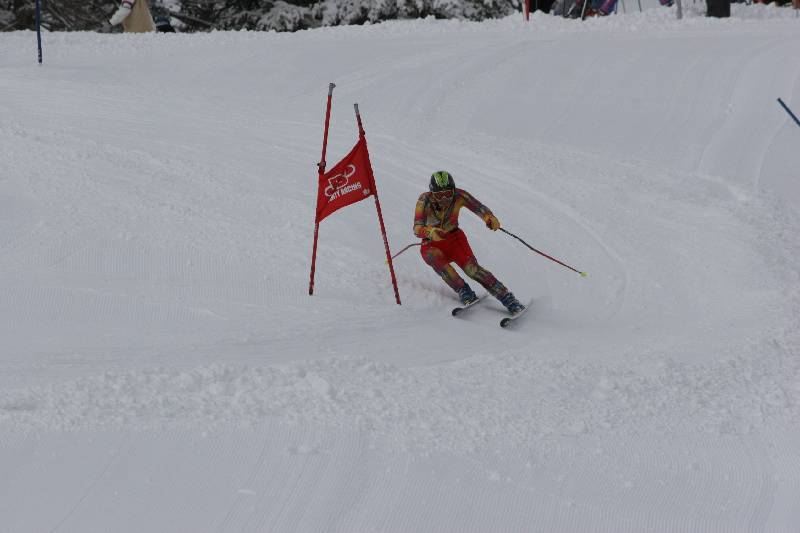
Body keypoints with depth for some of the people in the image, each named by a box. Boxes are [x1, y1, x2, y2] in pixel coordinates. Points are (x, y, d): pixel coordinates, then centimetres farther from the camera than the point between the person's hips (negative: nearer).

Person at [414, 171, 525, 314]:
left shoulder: (458, 196, -17)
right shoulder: (425, 200, -22)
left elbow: (479, 208, -21)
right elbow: (417, 229, -30)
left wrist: (489, 217, -44)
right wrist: (431, 232, -52)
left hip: (454, 238, 1)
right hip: (431, 245, -1)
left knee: (472, 268, -24)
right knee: (435, 258, -36)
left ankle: (507, 298, -23)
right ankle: (464, 292, -31)